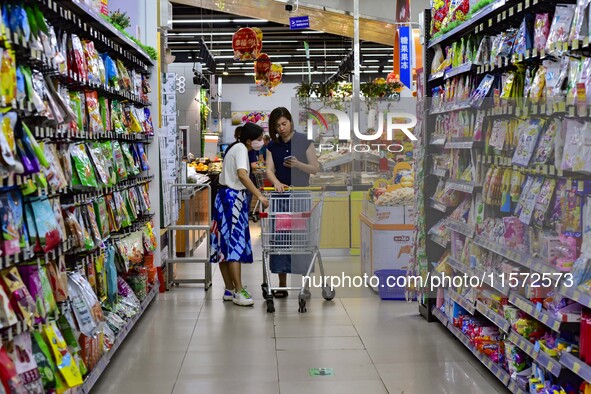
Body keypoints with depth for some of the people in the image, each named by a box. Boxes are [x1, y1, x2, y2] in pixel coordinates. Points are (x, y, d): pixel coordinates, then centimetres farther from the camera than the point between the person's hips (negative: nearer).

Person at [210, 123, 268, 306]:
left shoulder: (235, 148, 18)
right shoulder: (241, 149, -12)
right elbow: (242, 175, -28)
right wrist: (260, 196, -32)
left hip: (225, 197, 10)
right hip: (233, 198, -10)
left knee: (226, 244, 9)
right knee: (235, 244, -11)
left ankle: (229, 289, 14)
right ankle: (238, 292, -13)